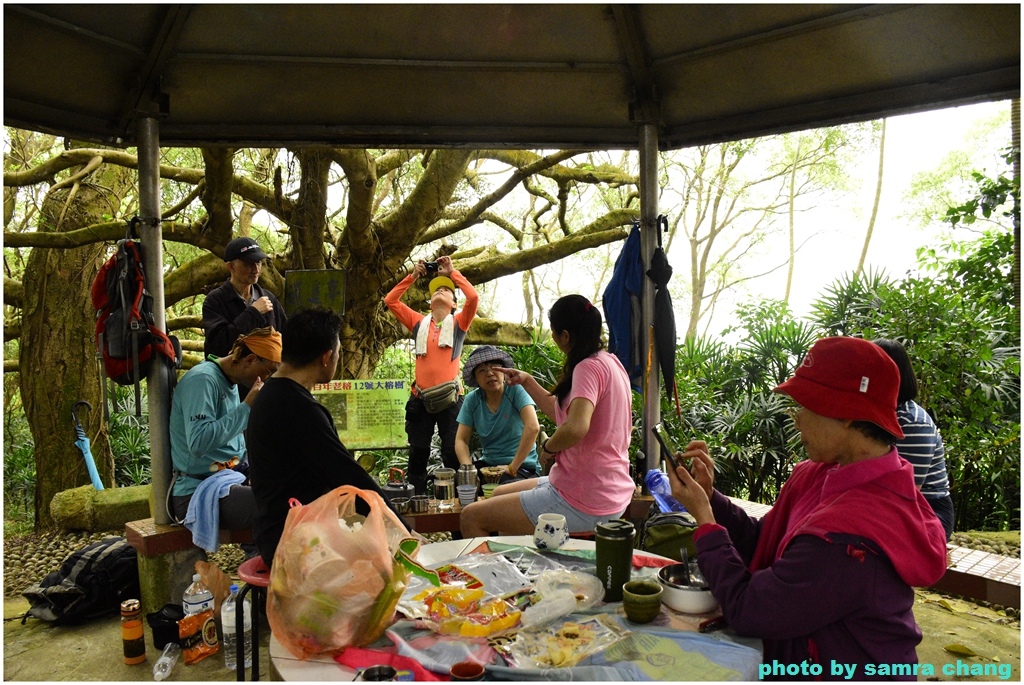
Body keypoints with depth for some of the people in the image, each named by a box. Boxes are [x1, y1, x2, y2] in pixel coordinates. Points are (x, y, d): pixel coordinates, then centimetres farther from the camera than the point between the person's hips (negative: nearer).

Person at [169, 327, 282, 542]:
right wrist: (247, 406, -23)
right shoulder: (203, 379, -17)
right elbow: (198, 443, -29)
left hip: (228, 481, 10)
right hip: (198, 493, -10)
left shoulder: (230, 382, 12)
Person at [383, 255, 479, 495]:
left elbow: (473, 297, -9)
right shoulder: (419, 323, 13)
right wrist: (413, 276, 11)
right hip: (420, 399, 3)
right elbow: (390, 300, 12)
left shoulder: (459, 322, 7)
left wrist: (452, 273, 1)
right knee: (417, 455, 8)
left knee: (453, 455, -1)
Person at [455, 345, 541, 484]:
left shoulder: (516, 390, -12)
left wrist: (512, 467, -22)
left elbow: (533, 427, -24)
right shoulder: (472, 400, 2)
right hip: (488, 463, 5)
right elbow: (461, 440, 2)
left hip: (522, 466, -4)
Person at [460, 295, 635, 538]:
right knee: (499, 494, 27)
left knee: (471, 517, -3)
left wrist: (548, 447, -17)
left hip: (584, 504, -10)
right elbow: (565, 413, 17)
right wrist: (527, 382, 16)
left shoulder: (590, 367, -21)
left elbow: (576, 427, -36)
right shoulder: (609, 362, 9)